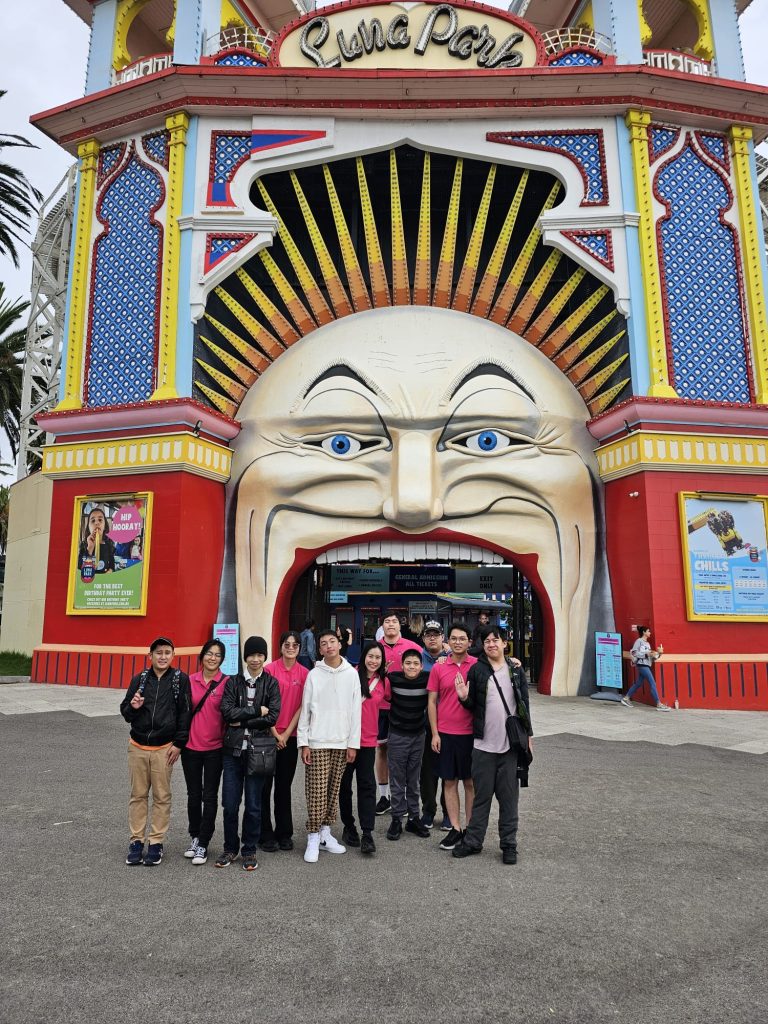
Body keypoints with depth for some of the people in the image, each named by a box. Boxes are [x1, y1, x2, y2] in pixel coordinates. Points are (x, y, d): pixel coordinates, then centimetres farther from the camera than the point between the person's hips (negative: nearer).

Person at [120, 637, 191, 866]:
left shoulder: (180, 680, -4)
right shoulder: (139, 679, 3)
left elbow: (185, 714, -4)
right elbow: (125, 712, 10)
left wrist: (178, 744, -7)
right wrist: (133, 707, -13)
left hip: (164, 748, -2)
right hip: (137, 747, 2)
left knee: (162, 796, 5)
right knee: (138, 795, 9)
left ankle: (156, 843, 16)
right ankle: (136, 841, 20)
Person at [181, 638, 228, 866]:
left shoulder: (226, 683, -7)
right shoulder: (190, 680, 0)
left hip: (214, 748, -2)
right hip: (191, 746, 2)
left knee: (209, 796, 5)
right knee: (193, 794, 15)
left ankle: (203, 844, 17)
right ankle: (194, 837, 32)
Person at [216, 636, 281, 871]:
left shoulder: (271, 683, 2)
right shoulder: (233, 682, 5)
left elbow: (273, 717, -8)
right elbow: (227, 711, -8)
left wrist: (241, 721, -9)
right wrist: (257, 711, -11)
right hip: (233, 749, 1)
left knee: (253, 805, 6)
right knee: (230, 804, 6)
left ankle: (249, 851, 22)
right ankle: (230, 848, 25)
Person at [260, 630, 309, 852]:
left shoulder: (304, 674, 1)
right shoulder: (270, 669, -8)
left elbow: (301, 707, 1)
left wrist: (286, 734, -5)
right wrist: (274, 733, -8)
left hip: (290, 736, 3)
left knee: (284, 786, 13)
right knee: (265, 785, 4)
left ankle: (284, 834, 24)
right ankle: (265, 835, 16)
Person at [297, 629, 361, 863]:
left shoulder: (352, 674, 2)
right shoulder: (313, 675, -1)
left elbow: (355, 710, 2)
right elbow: (305, 711, 0)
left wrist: (353, 743, -1)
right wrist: (303, 743, -5)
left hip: (342, 743, 2)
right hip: (317, 742, -2)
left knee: (333, 791, 10)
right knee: (316, 792, -2)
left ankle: (325, 833, 23)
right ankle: (313, 838, 9)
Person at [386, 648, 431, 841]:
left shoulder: (427, 679, -8)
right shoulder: (393, 678, -10)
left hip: (418, 736, 1)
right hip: (397, 736, -1)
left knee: (414, 780, 12)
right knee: (397, 780, 6)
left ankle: (414, 818, 23)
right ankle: (396, 819, 17)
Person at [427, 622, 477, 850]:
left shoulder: (477, 666, -4)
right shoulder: (438, 668, 0)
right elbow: (432, 701, 3)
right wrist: (434, 733, 0)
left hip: (470, 733, -1)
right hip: (445, 733, 2)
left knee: (470, 782, 9)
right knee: (449, 782, 9)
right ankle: (455, 829, 21)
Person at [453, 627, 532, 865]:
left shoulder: (516, 671, 5)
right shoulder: (476, 670, 0)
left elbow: (524, 705, 10)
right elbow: (472, 706, 5)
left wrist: (528, 735, 8)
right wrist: (464, 698, -17)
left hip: (511, 745, 1)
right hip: (483, 744, -1)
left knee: (509, 797, 9)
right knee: (482, 795, 7)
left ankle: (509, 844, 21)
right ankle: (473, 841, 20)